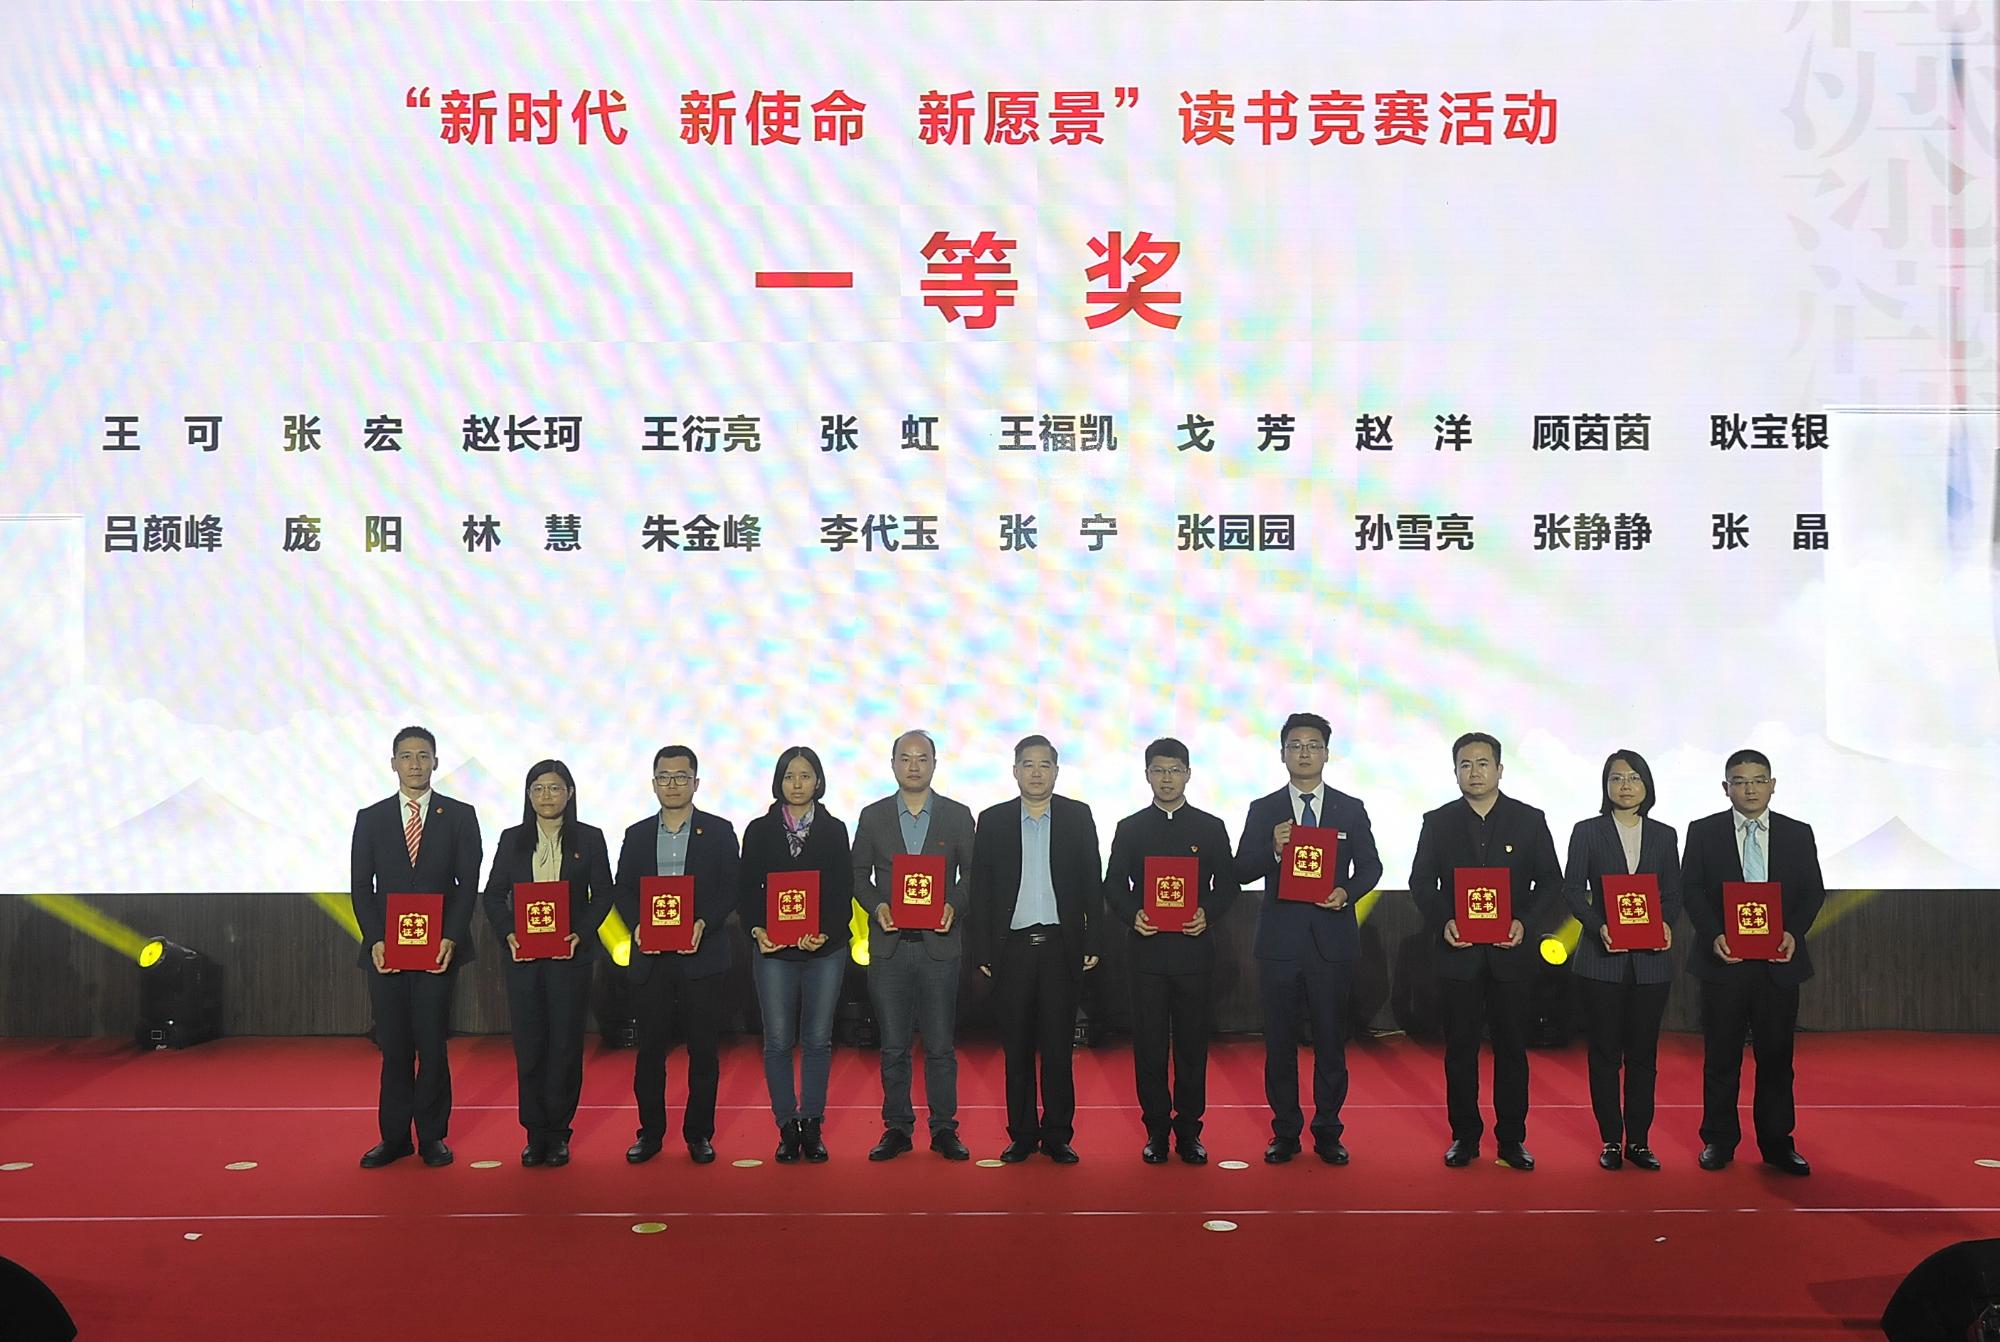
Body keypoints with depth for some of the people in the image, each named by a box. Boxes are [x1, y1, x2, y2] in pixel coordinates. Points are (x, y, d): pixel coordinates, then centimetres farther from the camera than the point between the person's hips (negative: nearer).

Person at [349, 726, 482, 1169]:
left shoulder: (459, 816, 5)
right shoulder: (370, 818, 9)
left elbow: (468, 883, 1)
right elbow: (361, 886, 6)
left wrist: (451, 937, -10)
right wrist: (375, 940, -6)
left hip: (439, 948, -1)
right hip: (386, 949, 2)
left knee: (432, 1044, 0)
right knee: (394, 1046, 5)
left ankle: (432, 1136, 10)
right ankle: (394, 1136, 14)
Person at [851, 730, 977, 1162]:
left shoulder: (958, 815, 5)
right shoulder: (872, 816, 7)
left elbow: (973, 873, 5)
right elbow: (859, 875, 9)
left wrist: (954, 906, -12)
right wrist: (876, 906, -9)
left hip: (940, 944, -1)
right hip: (890, 945, 1)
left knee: (940, 1045, 3)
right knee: (893, 1046, 6)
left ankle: (944, 1129, 12)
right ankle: (896, 1128, 15)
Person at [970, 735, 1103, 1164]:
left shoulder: (1078, 816, 6)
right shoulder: (993, 820, 6)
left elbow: (1092, 884, 5)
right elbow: (981, 890, 5)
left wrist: (1093, 942, 0)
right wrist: (983, 950, 0)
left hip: (1061, 946, 0)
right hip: (1012, 947, 1)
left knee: (1058, 1046, 3)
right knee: (1017, 1048, 5)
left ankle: (1057, 1136, 12)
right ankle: (1022, 1135, 14)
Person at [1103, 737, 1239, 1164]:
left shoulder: (1211, 827, 8)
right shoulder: (1129, 829, 8)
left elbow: (1227, 884, 8)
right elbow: (1113, 886, 7)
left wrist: (1208, 913, -11)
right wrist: (1132, 915, -12)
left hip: (1194, 948, 0)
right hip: (1147, 949, 0)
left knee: (1192, 1044, 3)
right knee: (1149, 1045, 2)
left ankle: (1189, 1132, 13)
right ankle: (1156, 1130, 12)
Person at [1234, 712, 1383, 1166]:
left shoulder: (1351, 809, 7)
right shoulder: (1263, 810, 5)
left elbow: (1371, 865, 8)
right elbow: (1242, 872, 0)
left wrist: (1347, 892, -11)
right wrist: (1273, 850, -18)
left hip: (1332, 939, 0)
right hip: (1279, 940, 0)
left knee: (1331, 1040, 5)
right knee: (1280, 1041, 6)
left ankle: (1328, 1133, 15)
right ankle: (1285, 1133, 16)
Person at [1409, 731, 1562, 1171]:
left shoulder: (1529, 820, 4)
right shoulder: (1438, 822, 5)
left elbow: (1550, 879, 4)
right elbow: (1421, 882, 4)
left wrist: (1524, 921, -11)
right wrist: (1442, 922, -12)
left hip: (1510, 952, 0)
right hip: (1458, 952, 0)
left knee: (1512, 1048, 5)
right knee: (1460, 1048, 5)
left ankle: (1512, 1139, 14)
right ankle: (1464, 1136, 14)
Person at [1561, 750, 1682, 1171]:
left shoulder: (1664, 835, 9)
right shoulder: (1587, 832, 2)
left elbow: (1673, 893, 9)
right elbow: (1572, 889, -3)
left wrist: (1666, 923, -12)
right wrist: (1599, 926, -19)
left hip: (1651, 959, 2)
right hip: (1602, 957, -2)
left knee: (1643, 1052, 5)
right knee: (1605, 1051, 2)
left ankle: (1638, 1141, 14)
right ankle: (1610, 1141, 11)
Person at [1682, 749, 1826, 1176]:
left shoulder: (1798, 834, 7)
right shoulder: (1703, 832, 2)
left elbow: (1814, 891, 6)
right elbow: (1692, 890, -1)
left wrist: (1794, 933, -11)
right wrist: (1714, 935, -15)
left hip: (1779, 962, 1)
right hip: (1723, 960, -1)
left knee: (1776, 1056, 7)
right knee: (1720, 1056, 5)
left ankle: (1777, 1143, 17)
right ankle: (1718, 1141, 15)